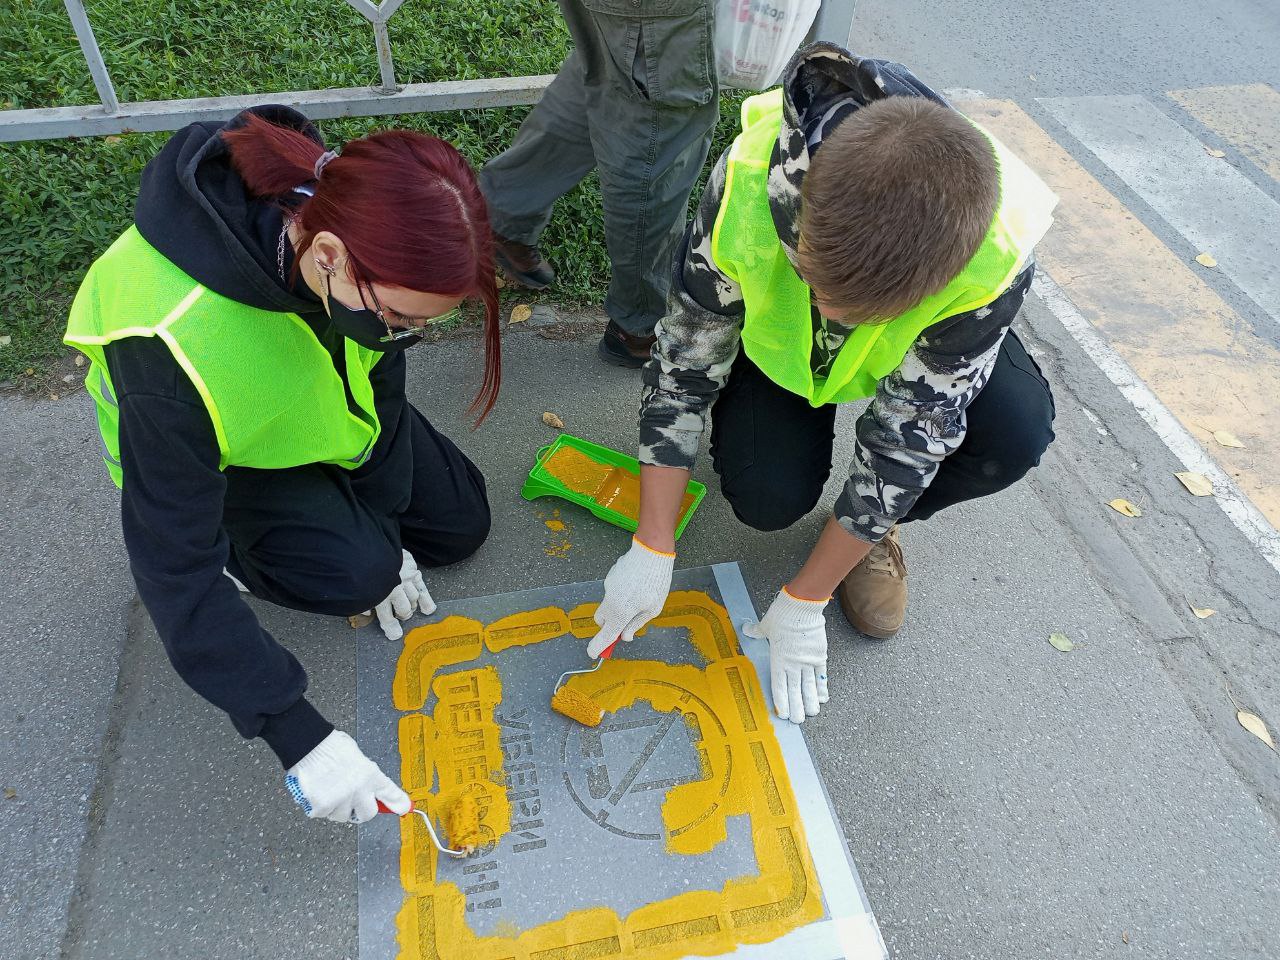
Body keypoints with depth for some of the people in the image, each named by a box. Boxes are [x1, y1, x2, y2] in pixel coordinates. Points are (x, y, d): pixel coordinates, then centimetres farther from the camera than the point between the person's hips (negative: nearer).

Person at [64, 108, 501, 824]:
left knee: (460, 526, 3)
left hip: (320, 406, 5)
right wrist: (298, 734, -36)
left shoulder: (355, 224, -30)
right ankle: (235, 544, 7)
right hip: (210, 456, -4)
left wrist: (386, 524, -9)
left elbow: (381, 380, -12)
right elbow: (175, 572, -36)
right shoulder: (170, 345, -45)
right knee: (355, 570, -23)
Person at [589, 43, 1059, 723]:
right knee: (767, 498, -22)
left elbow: (906, 440, -29)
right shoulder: (750, 184, -38)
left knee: (1017, 434, -28)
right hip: (776, 331, 1)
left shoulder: (991, 268, -39)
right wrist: (652, 550, -24)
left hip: (913, 340, 0)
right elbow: (682, 366, -27)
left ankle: (875, 525, 2)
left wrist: (804, 601, -22)